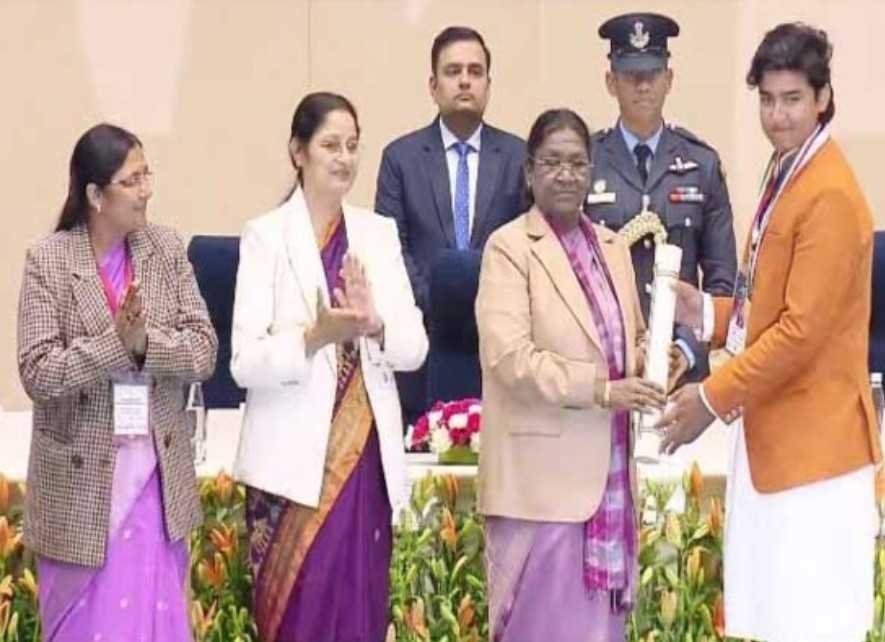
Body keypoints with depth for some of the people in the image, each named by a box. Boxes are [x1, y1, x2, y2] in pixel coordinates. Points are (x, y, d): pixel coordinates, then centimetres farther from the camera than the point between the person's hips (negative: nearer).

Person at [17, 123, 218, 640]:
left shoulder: (167, 249, 2)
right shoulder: (48, 261, -8)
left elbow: (204, 351, -4)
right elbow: (38, 372, -15)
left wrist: (145, 341, -20)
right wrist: (116, 342, -22)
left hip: (157, 473, 3)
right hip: (81, 480, -2)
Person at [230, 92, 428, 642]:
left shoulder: (380, 233, 10)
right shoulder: (266, 236, -2)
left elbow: (415, 346, 4)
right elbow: (245, 362, -9)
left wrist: (374, 326, -16)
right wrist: (315, 337, -24)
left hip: (366, 454, 4)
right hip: (294, 460, -3)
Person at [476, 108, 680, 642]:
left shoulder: (613, 247, 14)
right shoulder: (510, 247, -6)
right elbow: (509, 355, -17)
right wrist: (600, 389, -22)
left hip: (607, 468, 6)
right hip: (544, 474, -6)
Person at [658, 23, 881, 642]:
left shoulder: (830, 195, -18)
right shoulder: (788, 175, 14)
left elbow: (802, 329, -21)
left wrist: (713, 398, -16)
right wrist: (709, 313, 5)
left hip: (813, 437, -10)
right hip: (774, 431, 10)